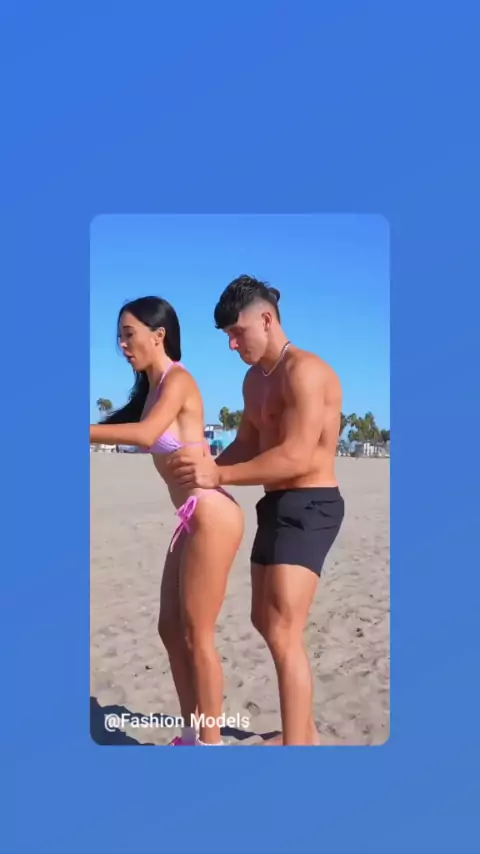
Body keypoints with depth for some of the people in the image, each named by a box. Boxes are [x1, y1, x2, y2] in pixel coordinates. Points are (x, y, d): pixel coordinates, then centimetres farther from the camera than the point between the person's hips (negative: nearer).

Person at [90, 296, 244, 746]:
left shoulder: (178, 379, -12)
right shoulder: (150, 388, 16)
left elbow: (145, 434, -28)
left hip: (212, 517, -9)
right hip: (191, 520, 9)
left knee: (197, 636, -1)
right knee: (171, 628, 14)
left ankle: (211, 743, 12)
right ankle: (191, 735, 26)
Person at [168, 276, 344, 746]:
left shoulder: (304, 371, -18)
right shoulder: (255, 379, 14)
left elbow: (297, 458, -25)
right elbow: (248, 443, 19)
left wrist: (219, 476, -23)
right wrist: (205, 469, 0)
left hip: (309, 508, -10)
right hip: (277, 507, 10)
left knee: (283, 633, -15)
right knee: (266, 622, 19)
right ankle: (305, 731, 36)